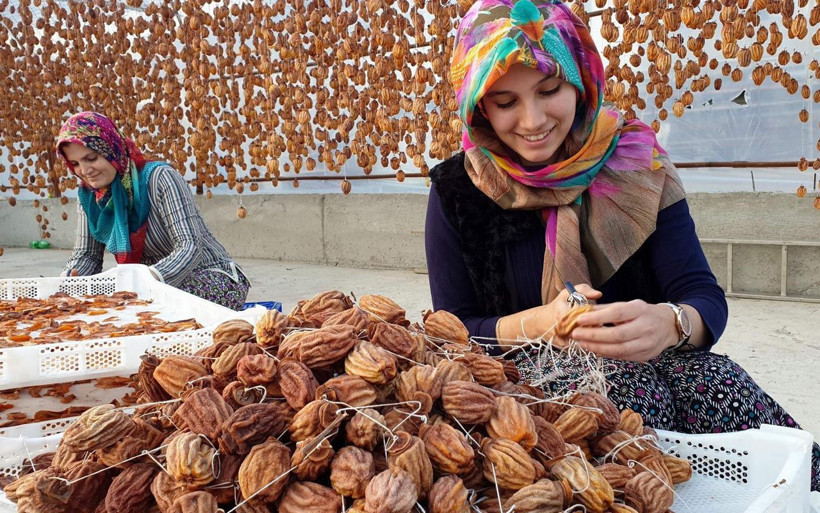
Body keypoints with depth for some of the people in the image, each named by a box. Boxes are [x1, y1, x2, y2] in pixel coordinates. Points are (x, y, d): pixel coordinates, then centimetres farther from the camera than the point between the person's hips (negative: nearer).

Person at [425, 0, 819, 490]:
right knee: (634, 391, -31)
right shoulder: (458, 192, -6)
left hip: (640, 367, 2)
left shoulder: (634, 160, -3)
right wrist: (537, 322, -24)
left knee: (715, 380, -28)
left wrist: (669, 322, -32)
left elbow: (705, 297, -8)